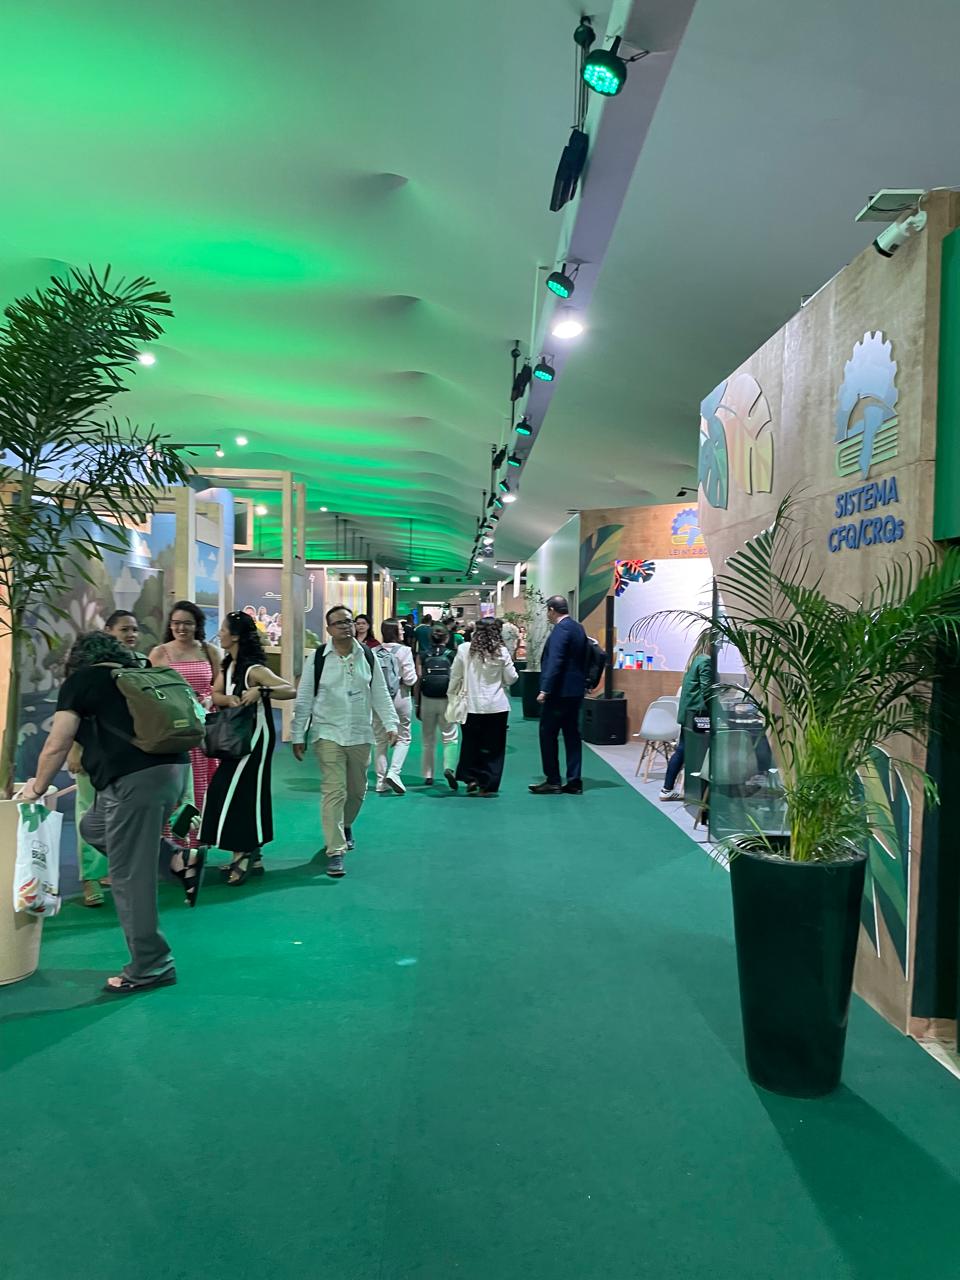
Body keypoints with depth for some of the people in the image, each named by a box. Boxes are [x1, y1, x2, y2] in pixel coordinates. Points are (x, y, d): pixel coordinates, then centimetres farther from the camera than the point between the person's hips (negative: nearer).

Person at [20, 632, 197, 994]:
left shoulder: (80, 680, 8)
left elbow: (56, 747, 6)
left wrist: (37, 787, 23)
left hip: (138, 778, -8)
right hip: (174, 768, 8)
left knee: (129, 876, 2)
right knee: (94, 826, 25)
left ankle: (150, 966, 10)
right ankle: (179, 860, 15)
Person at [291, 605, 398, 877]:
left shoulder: (367, 656, 3)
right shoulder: (318, 658, -5)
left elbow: (380, 694, 6)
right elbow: (304, 700, -2)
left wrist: (390, 724, -4)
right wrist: (298, 736, -2)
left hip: (360, 735, 3)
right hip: (328, 734, -3)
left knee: (357, 790, 16)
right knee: (334, 791, -9)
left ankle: (345, 825, 45)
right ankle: (335, 851, -3)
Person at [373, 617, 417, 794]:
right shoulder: (404, 650, -11)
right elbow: (410, 679, -12)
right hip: (399, 697, -3)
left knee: (380, 740, 11)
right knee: (403, 737, 9)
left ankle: (381, 781, 15)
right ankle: (393, 772, -9)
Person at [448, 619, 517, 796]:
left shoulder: (464, 649, -5)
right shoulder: (501, 652, -6)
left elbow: (455, 675, 1)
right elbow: (511, 678, 1)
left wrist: (452, 695, 15)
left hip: (471, 704, 1)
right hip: (497, 706, -1)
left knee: (471, 743, 18)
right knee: (493, 747, 8)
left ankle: (471, 778, 11)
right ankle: (487, 785, 9)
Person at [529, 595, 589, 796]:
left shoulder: (560, 629, -15)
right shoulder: (578, 628, 12)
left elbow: (555, 661, -22)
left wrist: (545, 690, -22)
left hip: (559, 692, -9)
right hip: (575, 691, 9)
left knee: (548, 735, 0)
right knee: (572, 735, 10)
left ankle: (553, 781, 3)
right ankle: (574, 781, 12)